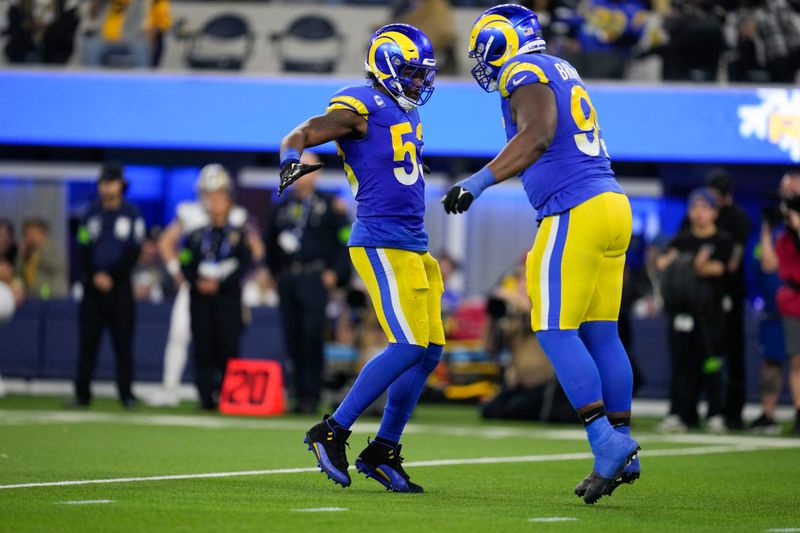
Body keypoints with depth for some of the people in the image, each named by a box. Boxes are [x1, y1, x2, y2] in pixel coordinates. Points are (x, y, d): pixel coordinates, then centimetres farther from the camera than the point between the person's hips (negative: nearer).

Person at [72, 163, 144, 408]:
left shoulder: (132, 214, 1)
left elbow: (133, 252, -3)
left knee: (123, 341, -3)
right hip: (92, 285, 2)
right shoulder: (92, 213, 9)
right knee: (88, 341, 0)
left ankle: (126, 393, 0)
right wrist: (95, 276, -8)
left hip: (120, 286, -2)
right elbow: (83, 250, 6)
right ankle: (82, 393, 3)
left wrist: (111, 277, -10)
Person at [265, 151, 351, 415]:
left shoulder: (330, 205, 2)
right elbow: (271, 242, 22)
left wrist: (336, 273, -8)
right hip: (287, 281, 5)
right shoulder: (282, 207, 15)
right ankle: (300, 393, 7)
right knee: (292, 339, 3)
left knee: (312, 337, -11)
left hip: (315, 280, -5)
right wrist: (275, 272, 15)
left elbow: (346, 242, -1)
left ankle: (311, 396, -10)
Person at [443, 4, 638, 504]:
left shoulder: (526, 75, -7)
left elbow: (537, 136, -24)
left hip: (576, 213, -9)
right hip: (612, 204, 9)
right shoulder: (562, 71, 21)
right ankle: (623, 450, 12)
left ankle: (607, 443, -12)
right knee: (600, 333, 11)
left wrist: (479, 182, -27)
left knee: (556, 333, -6)